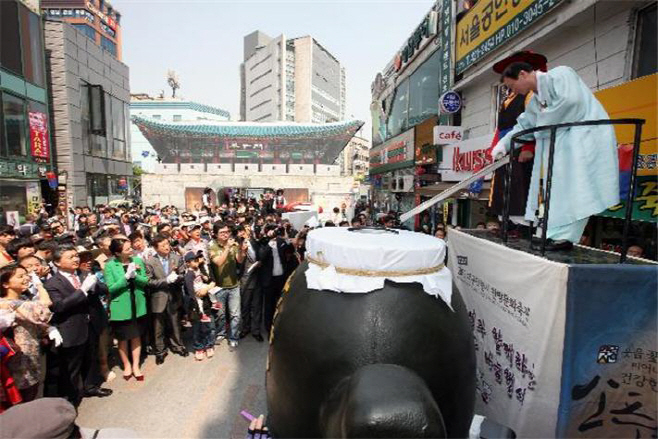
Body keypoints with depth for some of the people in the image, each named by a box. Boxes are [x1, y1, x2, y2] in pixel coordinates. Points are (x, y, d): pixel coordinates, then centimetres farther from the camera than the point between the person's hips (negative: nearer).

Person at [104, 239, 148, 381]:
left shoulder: (138, 261, -3)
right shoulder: (109, 266, -11)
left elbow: (145, 281, -2)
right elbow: (110, 288, -13)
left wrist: (135, 275, -20)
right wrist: (126, 277, -22)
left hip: (137, 305, 2)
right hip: (120, 308, -2)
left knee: (136, 337, 12)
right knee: (123, 338, 13)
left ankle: (136, 366, 26)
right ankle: (127, 365, 33)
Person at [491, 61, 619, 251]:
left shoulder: (559, 74, -5)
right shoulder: (535, 101, 19)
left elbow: (570, 100, -20)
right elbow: (524, 125, 22)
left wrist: (544, 123, -10)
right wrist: (503, 144, 11)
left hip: (586, 137, -9)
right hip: (564, 141, 9)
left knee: (573, 189, -16)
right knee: (559, 189, 3)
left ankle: (564, 236, -17)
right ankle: (552, 233, 5)